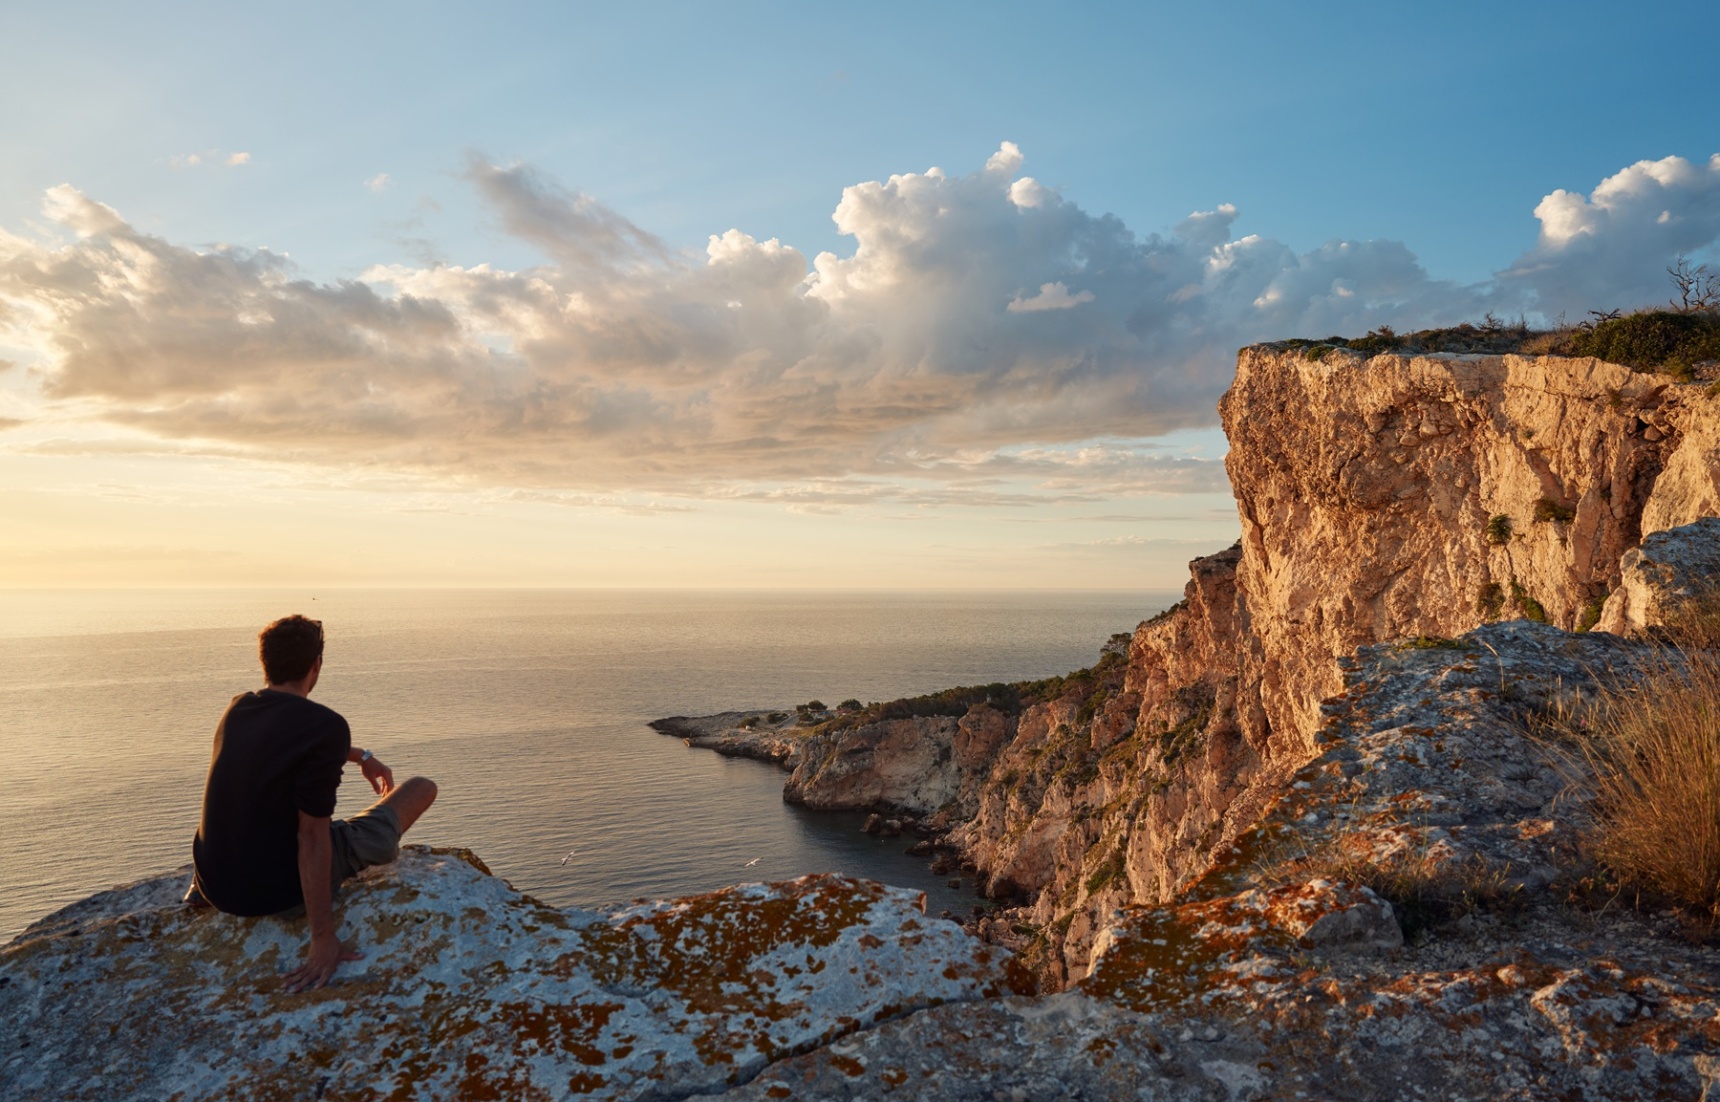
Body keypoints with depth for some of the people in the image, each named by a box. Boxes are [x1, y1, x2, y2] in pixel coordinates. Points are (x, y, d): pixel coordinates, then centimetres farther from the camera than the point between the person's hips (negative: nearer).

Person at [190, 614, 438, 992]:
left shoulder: (238, 709, 1)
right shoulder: (326, 726, -23)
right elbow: (312, 836, -25)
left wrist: (361, 757, 36)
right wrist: (323, 938, -22)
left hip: (215, 887, 7)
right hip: (281, 894, -7)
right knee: (422, 788, 5)